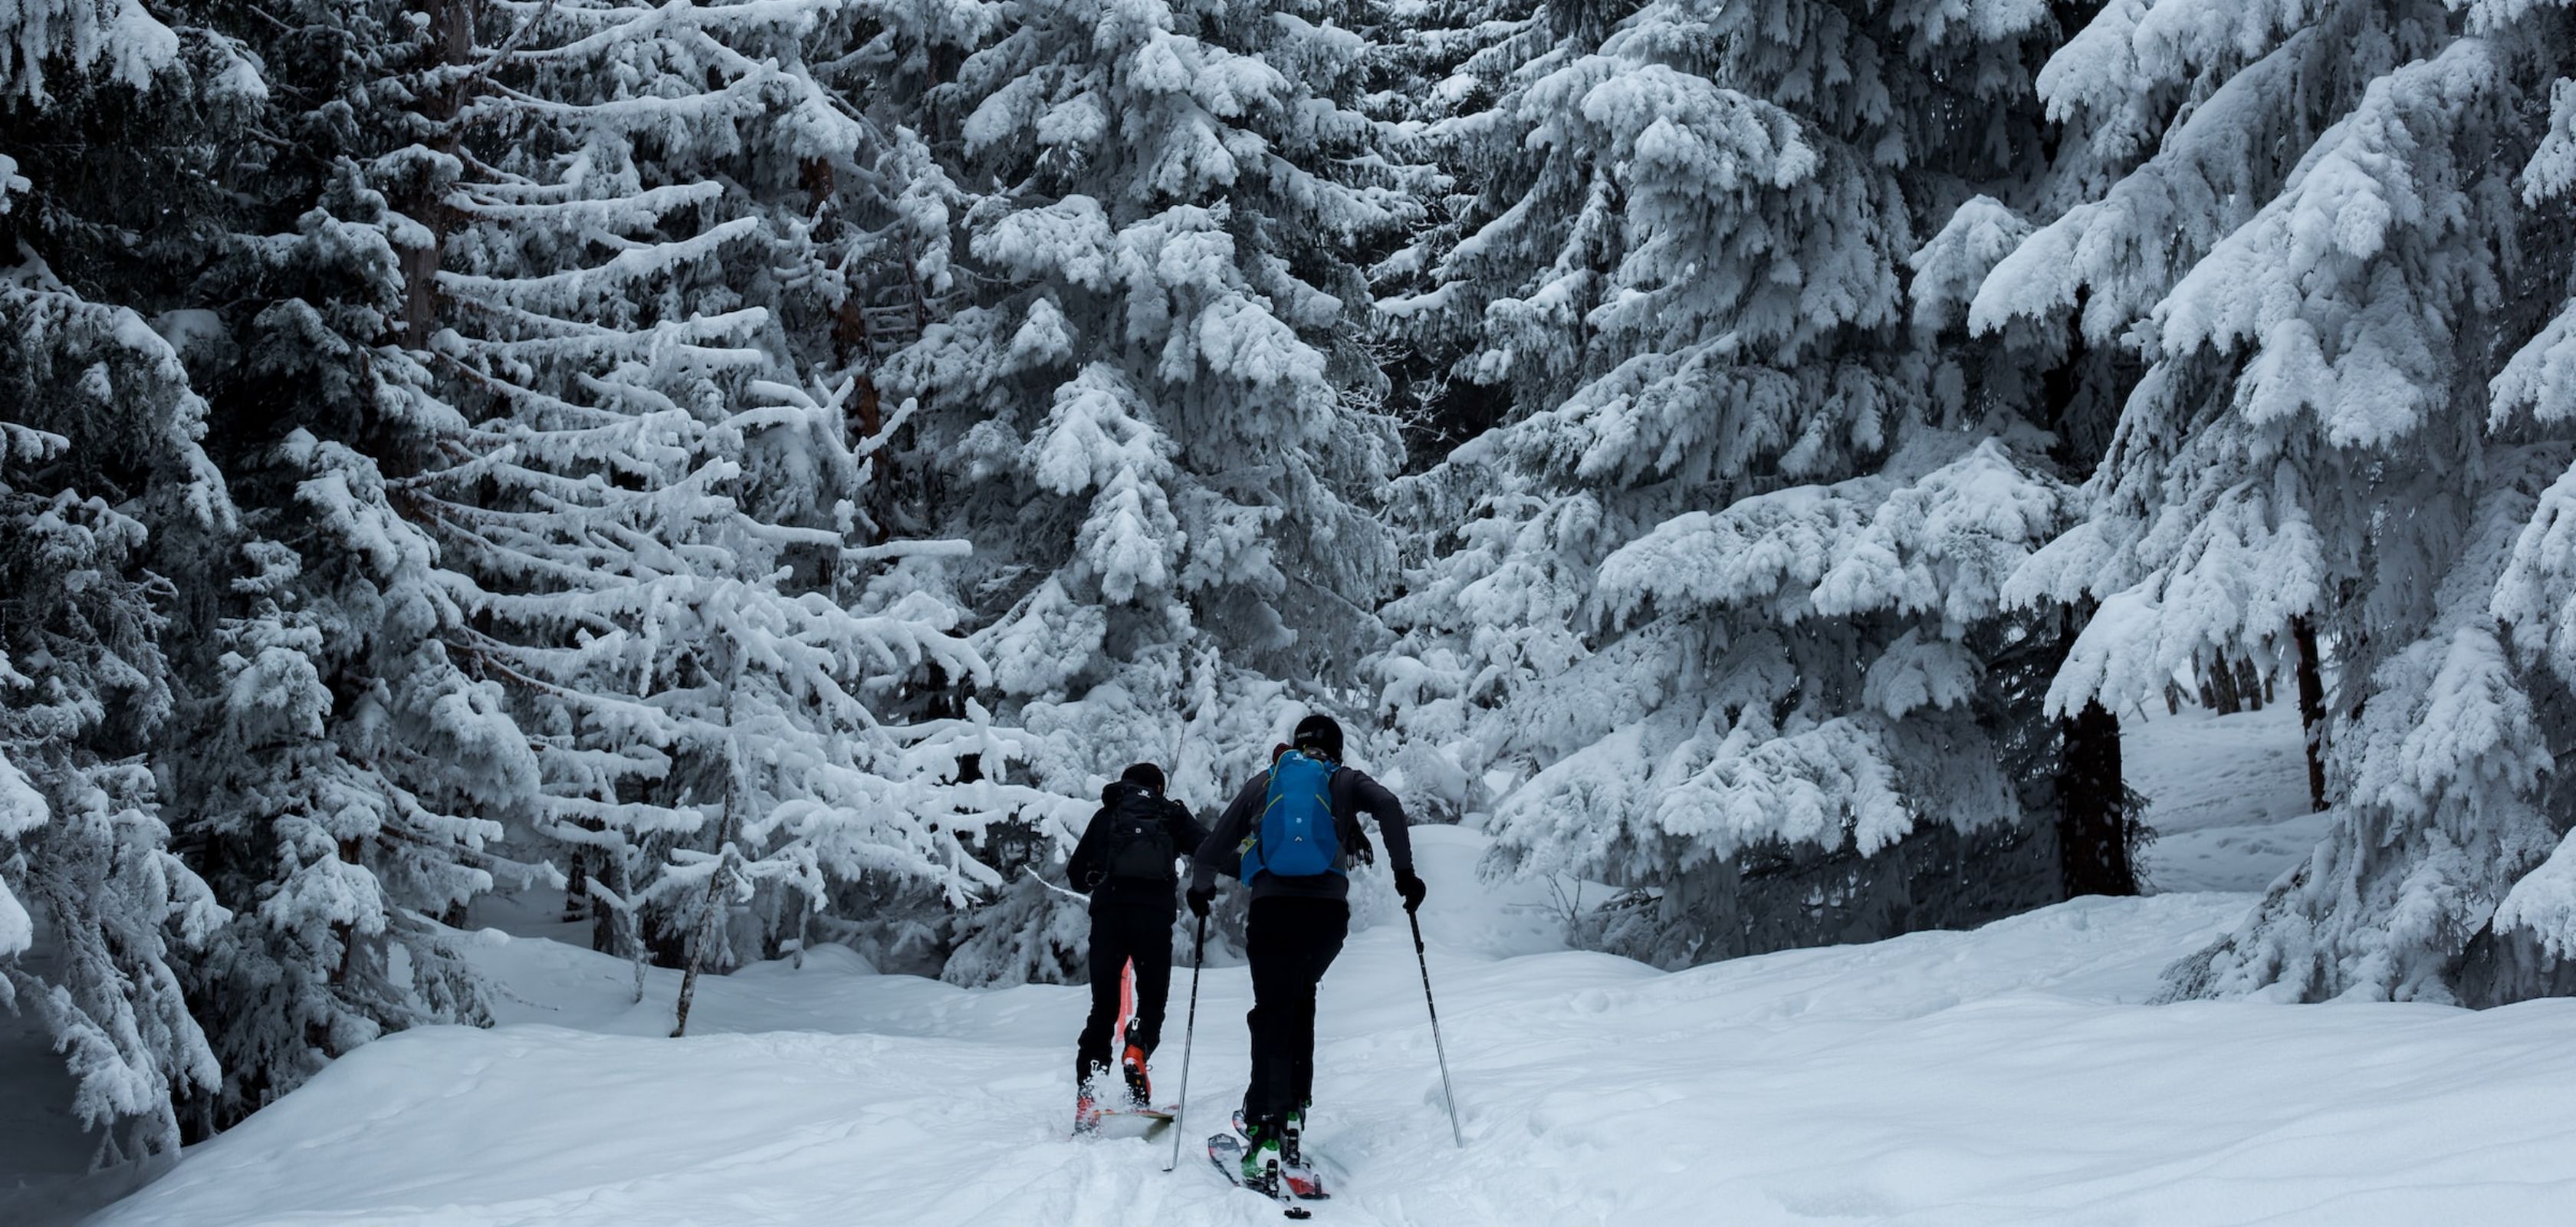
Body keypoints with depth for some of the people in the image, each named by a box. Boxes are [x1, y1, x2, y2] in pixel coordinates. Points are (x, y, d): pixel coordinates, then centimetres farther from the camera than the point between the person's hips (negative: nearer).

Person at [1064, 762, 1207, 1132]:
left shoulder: (1107, 814, 23)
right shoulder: (1170, 813, 19)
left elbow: (1076, 872, 21)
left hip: (1108, 910, 2)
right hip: (1154, 910, -1)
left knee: (1103, 1006, 5)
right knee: (1153, 999, 10)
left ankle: (1087, 1096, -8)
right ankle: (1137, 1050, -22)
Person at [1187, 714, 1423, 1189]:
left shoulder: (1262, 783, 22)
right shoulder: (1344, 781, 20)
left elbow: (1210, 854, 21)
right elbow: (1388, 806, -2)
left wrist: (1200, 888, 40)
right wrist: (1403, 871, 1)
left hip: (1273, 907, 0)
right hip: (1329, 910, 1)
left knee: (1273, 1017, -1)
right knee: (1300, 997, 23)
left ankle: (1266, 1134, -16)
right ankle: (1293, 1110, 14)